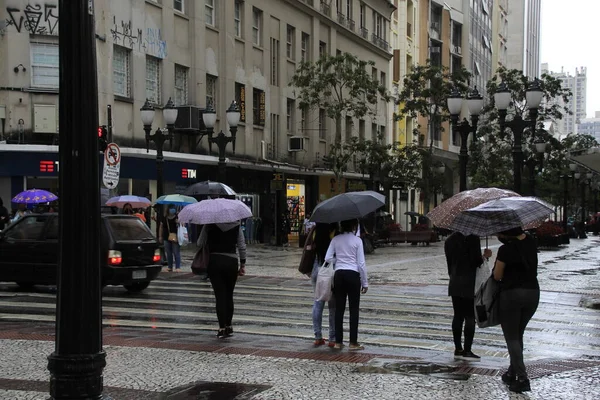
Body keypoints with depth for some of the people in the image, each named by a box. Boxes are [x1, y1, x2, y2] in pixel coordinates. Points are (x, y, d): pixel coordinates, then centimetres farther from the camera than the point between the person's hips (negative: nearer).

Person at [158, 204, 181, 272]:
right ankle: (170, 267, 17)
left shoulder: (177, 217, 0)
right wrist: (160, 236, 12)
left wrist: (178, 223, -20)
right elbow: (161, 227, 15)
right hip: (167, 238, 3)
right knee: (168, 253, 9)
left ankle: (178, 267, -2)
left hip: (175, 238, -3)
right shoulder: (164, 218, 9)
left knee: (176, 253, -5)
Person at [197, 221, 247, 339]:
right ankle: (229, 327, 20)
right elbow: (242, 246, 1)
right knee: (229, 296, 14)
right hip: (232, 262, 2)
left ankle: (222, 328, -2)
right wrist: (243, 265, 8)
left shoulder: (210, 225, -4)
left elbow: (200, 244, -4)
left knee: (220, 296, 1)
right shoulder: (236, 225, 2)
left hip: (214, 261, -2)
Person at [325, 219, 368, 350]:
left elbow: (328, 258, -2)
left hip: (339, 275, 3)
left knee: (339, 309, 9)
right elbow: (361, 264, -6)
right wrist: (365, 283, 0)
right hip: (353, 275, -3)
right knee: (354, 310, 3)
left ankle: (338, 342, 11)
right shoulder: (357, 240, -6)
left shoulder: (336, 239, 3)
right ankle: (353, 343, 5)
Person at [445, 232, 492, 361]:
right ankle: (467, 351, 0)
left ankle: (458, 349, 15)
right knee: (470, 317, -1)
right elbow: (477, 261, -16)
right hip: (470, 284, -6)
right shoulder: (473, 238, -12)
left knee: (458, 316, 11)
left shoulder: (449, 240, 9)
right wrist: (485, 256, 3)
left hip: (455, 284, 7)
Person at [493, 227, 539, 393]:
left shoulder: (506, 249, -15)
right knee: (518, 335, 20)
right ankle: (512, 373, 25)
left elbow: (497, 276, -8)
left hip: (511, 294, -6)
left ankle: (522, 379, -6)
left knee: (512, 338, 2)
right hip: (533, 292, 6)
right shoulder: (530, 242, 2)